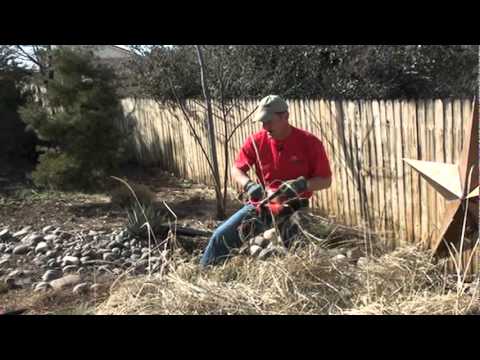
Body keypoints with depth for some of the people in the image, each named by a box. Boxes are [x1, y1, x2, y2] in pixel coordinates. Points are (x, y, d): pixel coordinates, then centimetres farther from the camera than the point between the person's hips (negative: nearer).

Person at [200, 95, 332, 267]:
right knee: (221, 236, -5)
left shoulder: (310, 142, -11)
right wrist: (249, 185, -17)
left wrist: (301, 184, -25)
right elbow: (236, 170, 5)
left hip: (295, 208, -2)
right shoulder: (256, 141, -4)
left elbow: (326, 180, -5)